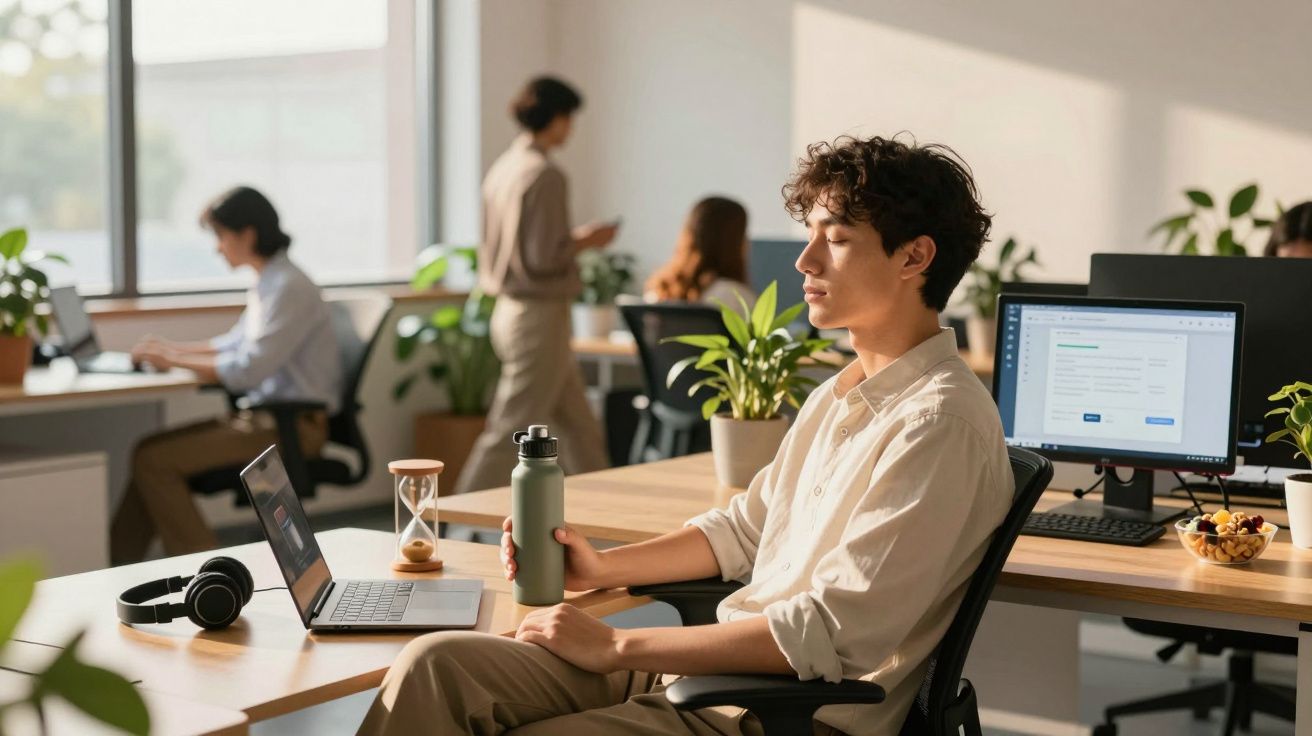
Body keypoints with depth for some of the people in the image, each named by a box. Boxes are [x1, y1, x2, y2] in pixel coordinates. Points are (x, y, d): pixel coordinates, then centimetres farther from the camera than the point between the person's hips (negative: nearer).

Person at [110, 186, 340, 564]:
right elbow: (234, 344, 27)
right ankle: (120, 561, 10)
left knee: (154, 459, -15)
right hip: (269, 415, 10)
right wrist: (173, 348, 13)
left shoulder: (289, 288, -17)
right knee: (154, 448, 6)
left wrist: (175, 360, -14)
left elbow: (248, 369, -23)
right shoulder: (268, 284, 14)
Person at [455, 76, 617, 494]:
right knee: (512, 433, -4)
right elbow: (543, 258, -21)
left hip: (510, 310, 10)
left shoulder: (503, 167, 10)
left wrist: (573, 239, 16)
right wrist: (584, 241, -5)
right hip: (540, 316, -10)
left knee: (580, 430, 16)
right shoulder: (545, 174, -17)